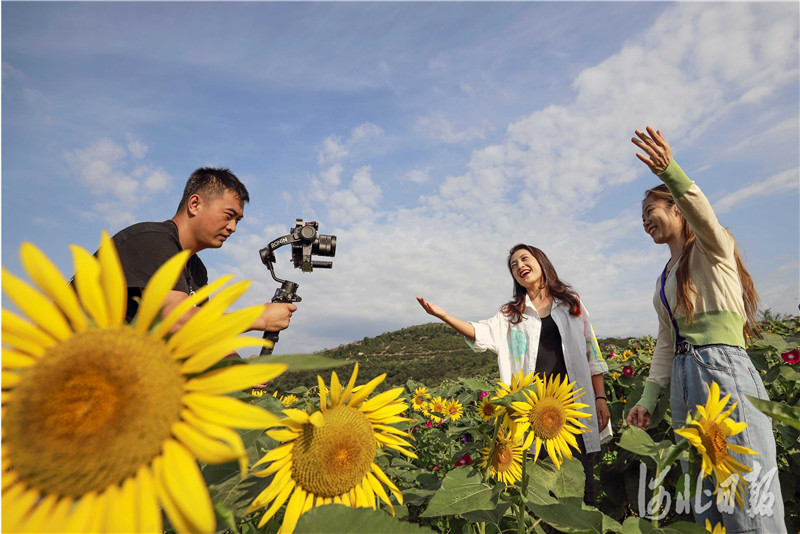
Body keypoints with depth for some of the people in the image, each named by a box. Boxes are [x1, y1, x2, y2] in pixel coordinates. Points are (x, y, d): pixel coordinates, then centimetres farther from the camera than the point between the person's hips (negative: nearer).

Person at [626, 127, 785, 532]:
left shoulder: (712, 248, 1)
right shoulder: (664, 280, 21)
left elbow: (703, 217, -25)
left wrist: (670, 172, -43)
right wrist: (649, 397, 8)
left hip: (723, 368, -7)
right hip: (683, 380, 8)